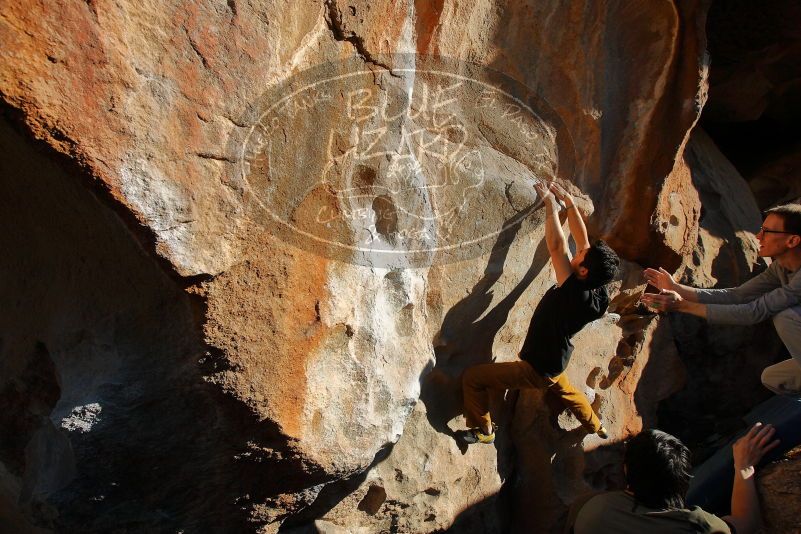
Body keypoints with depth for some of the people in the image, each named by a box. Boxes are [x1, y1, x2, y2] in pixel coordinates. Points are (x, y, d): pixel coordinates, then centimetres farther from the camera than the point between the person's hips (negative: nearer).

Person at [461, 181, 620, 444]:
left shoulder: (575, 294, -34)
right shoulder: (599, 293, -13)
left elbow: (556, 246, -33)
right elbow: (582, 240, -7)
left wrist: (551, 203, -24)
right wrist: (568, 200, -6)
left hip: (536, 369, -8)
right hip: (555, 364, 8)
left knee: (472, 378, -4)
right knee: (566, 390, 40)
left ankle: (484, 431, 10)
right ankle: (596, 426, 59)